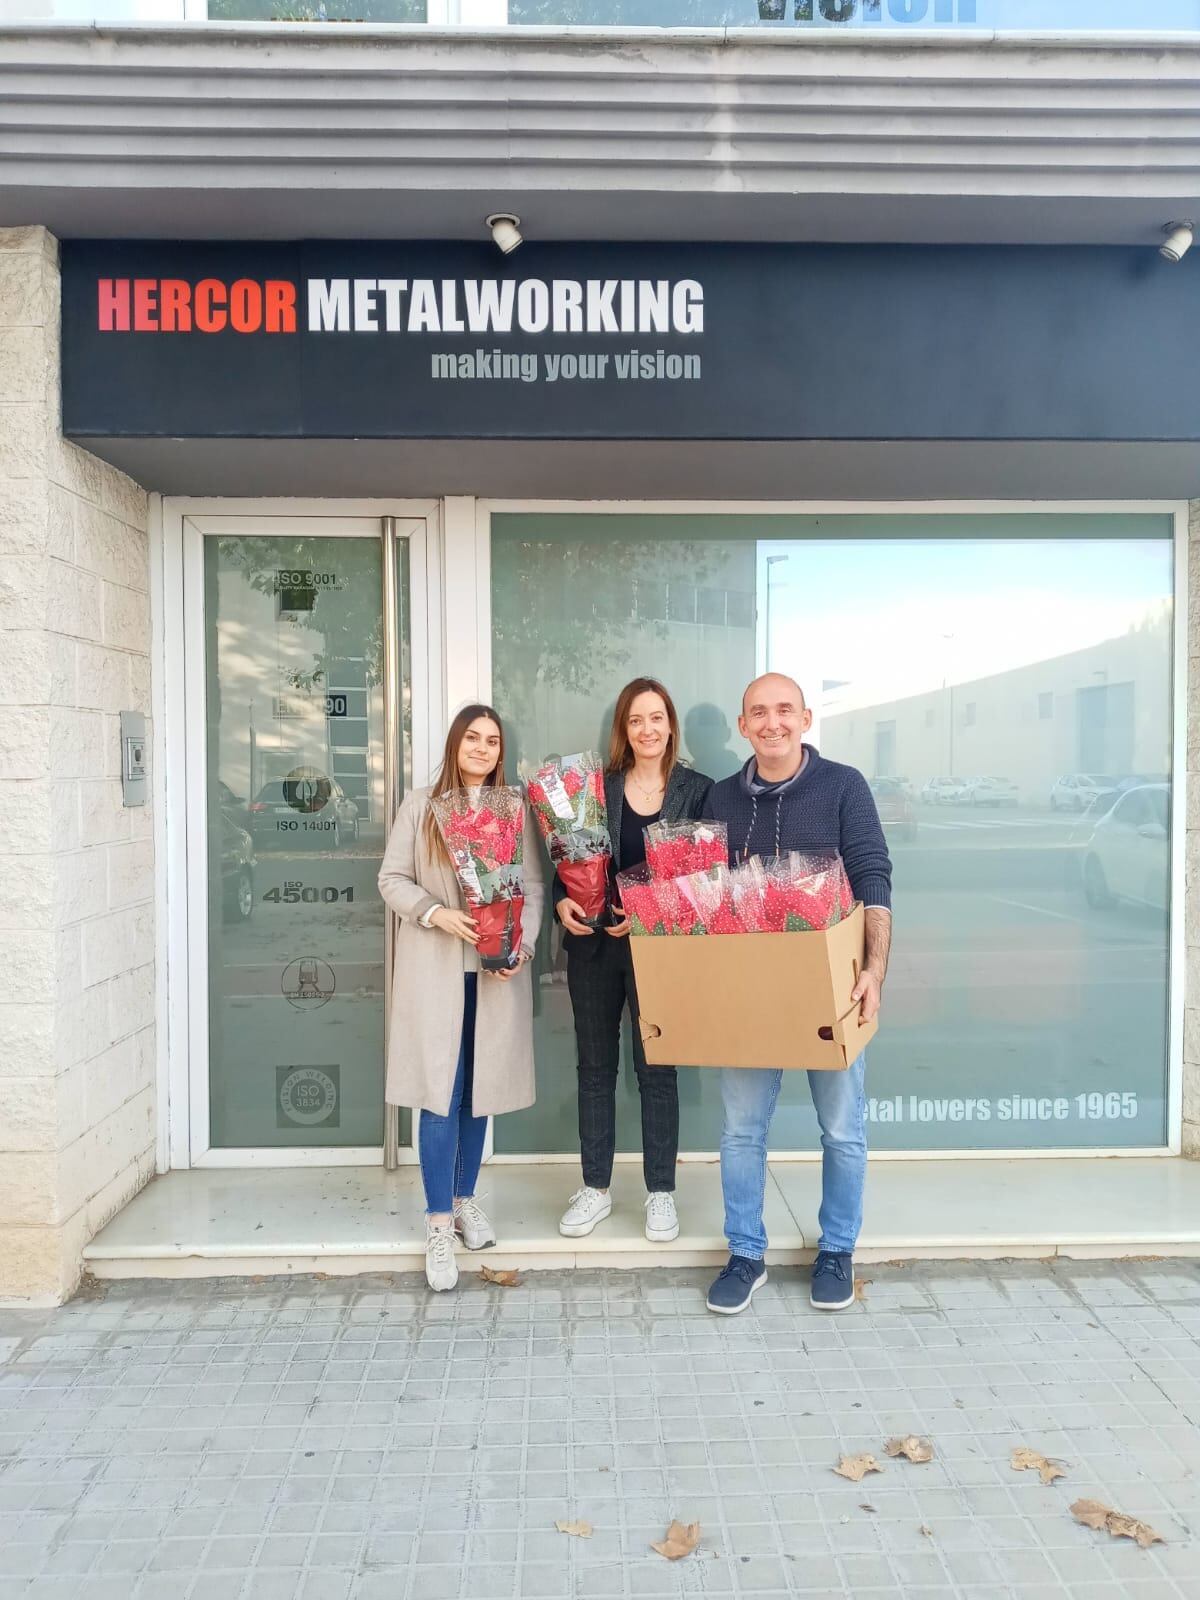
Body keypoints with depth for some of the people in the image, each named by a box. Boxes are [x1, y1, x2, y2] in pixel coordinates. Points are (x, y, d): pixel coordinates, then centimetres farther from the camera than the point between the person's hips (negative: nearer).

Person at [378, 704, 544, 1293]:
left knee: (479, 1090, 10)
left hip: (495, 971, 2)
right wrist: (434, 913, -15)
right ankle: (439, 1222, 6)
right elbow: (392, 878, 2)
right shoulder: (420, 806, 3)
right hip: (434, 970, -2)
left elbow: (533, 884, 4)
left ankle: (464, 1197, 27)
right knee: (439, 1093, -3)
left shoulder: (514, 810, 7)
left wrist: (522, 946, -9)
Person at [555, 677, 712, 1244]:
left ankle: (660, 1192, 22)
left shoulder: (697, 790, -1)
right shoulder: (598, 786, 4)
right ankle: (595, 1188, 26)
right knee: (595, 1066, 12)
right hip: (594, 945, 2)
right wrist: (562, 901, -13)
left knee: (657, 1069, 6)